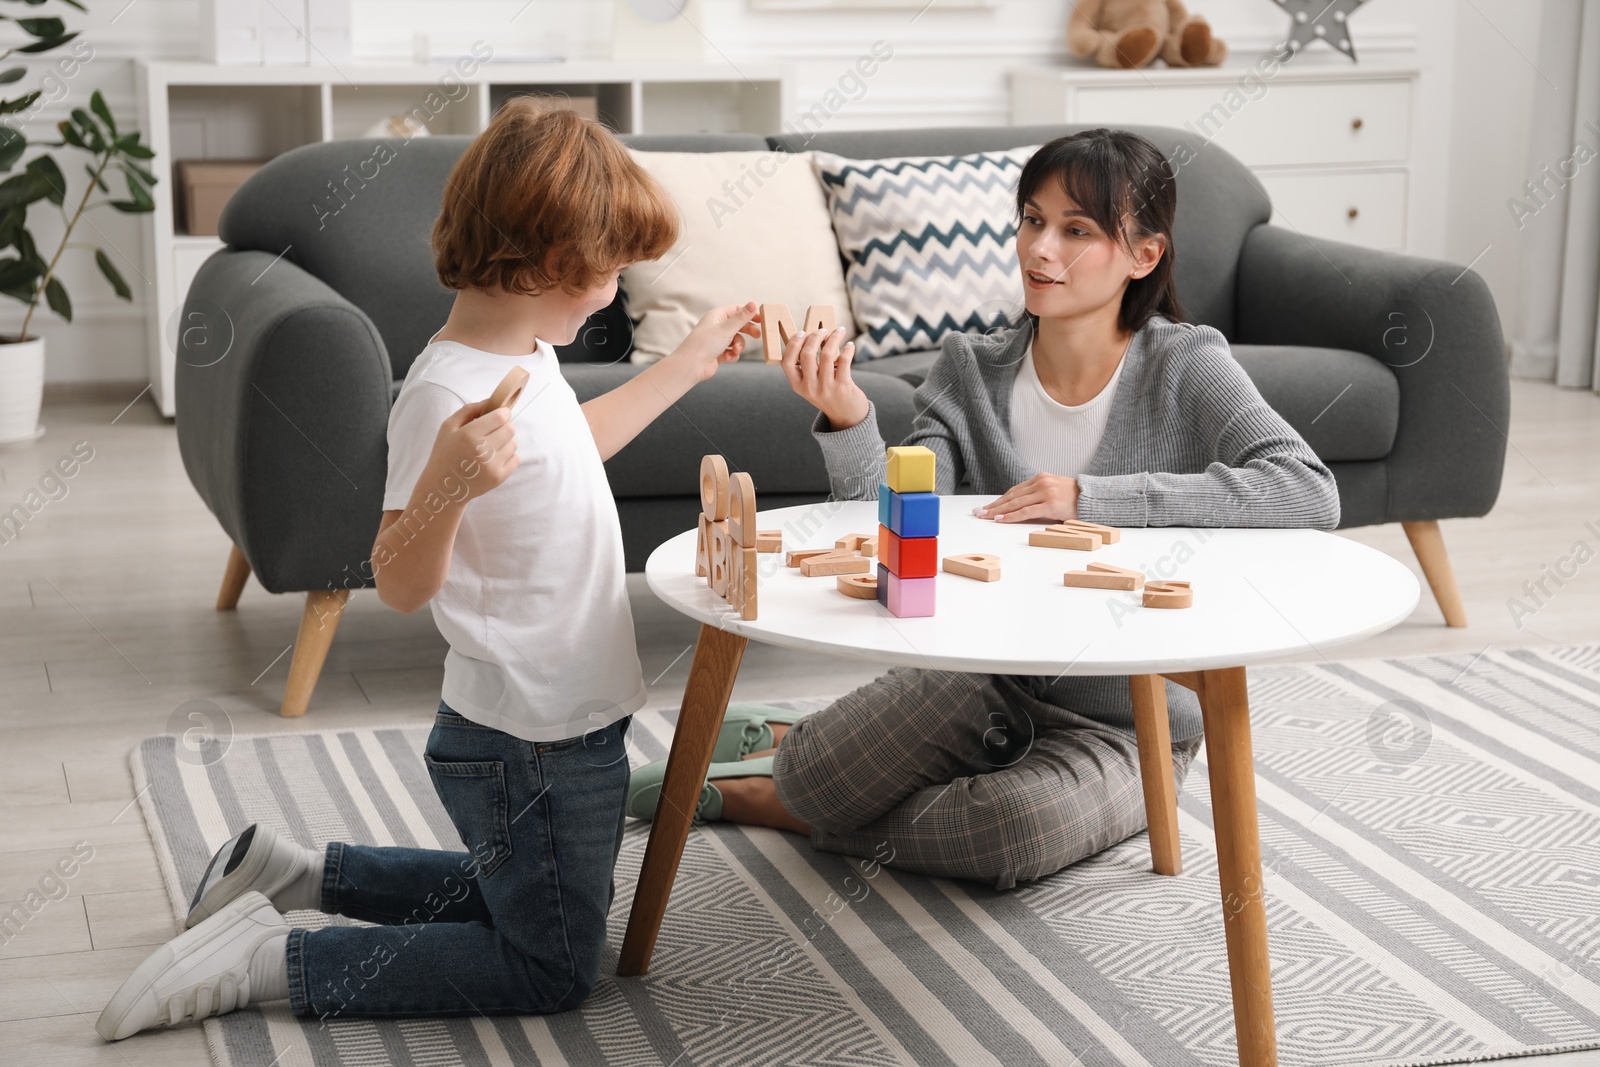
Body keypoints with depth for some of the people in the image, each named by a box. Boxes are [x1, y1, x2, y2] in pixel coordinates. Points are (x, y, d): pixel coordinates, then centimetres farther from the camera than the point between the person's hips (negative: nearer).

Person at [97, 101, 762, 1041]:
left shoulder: (524, 356, 3)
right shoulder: (445, 394, -26)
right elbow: (402, 583, -27)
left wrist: (691, 363, 27)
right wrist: (444, 486, -46)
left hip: (565, 724, 10)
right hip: (530, 743, -10)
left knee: (526, 902, 28)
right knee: (551, 970, 3)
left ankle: (300, 874, 28)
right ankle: (270, 959, 2)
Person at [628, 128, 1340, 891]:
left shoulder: (1185, 365, -10)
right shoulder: (973, 371, 0)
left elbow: (1310, 493, -25)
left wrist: (1092, 497, -27)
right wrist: (847, 421, -31)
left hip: (1130, 723, -1)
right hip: (993, 690, 2)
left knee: (1020, 827, -35)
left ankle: (761, 797, -7)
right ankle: (795, 751, 9)